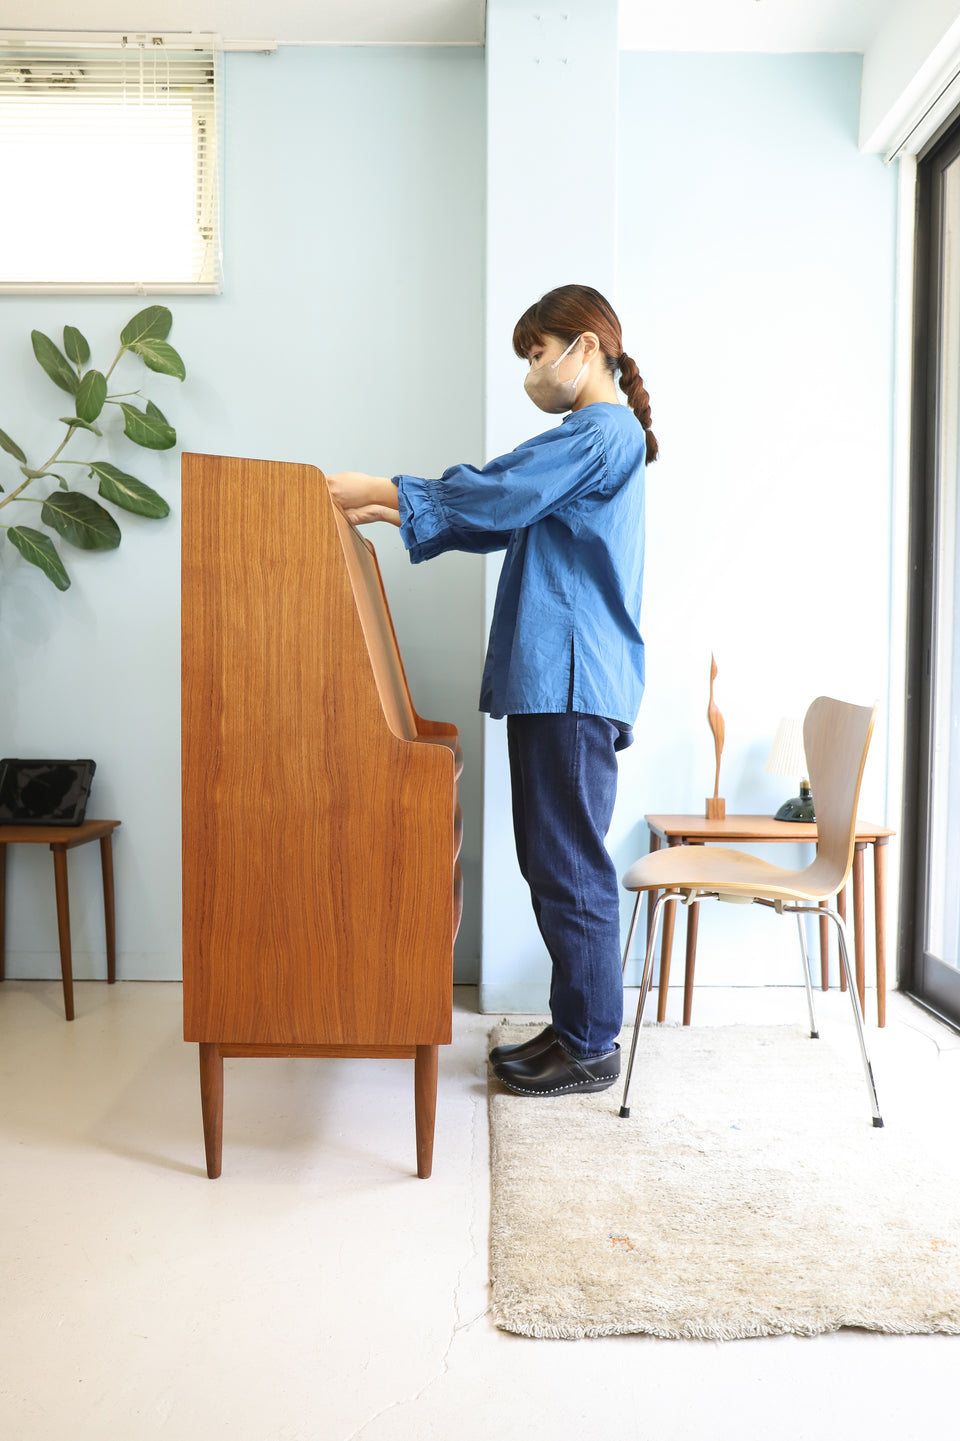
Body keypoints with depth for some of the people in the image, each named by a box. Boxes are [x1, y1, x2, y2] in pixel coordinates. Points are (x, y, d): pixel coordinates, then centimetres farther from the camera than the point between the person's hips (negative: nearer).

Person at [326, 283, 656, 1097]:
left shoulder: (604, 432, -8)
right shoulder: (594, 437, 24)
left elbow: (495, 492, -17)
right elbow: (500, 518, 23)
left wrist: (379, 490, -10)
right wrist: (393, 513, 16)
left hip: (574, 681, -10)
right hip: (555, 679, 10)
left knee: (570, 863, -4)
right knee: (555, 861, 13)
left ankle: (592, 1047, 9)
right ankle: (574, 1027, 23)